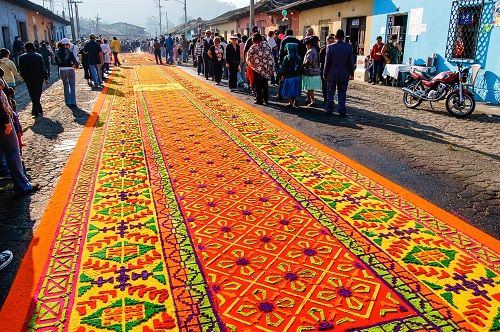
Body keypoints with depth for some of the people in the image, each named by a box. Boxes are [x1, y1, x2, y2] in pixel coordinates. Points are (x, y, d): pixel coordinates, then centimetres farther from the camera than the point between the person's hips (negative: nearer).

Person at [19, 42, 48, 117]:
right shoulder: (38, 56, -6)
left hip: (28, 79, 0)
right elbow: (43, 68, -6)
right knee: (37, 95, 8)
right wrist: (46, 78, -1)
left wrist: (24, 77, 14)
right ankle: (36, 112, 4)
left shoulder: (22, 57, -4)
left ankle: (39, 111, 12)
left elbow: (21, 70, -1)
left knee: (34, 96, 10)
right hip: (39, 78, 0)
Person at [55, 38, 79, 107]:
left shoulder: (57, 52, 1)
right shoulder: (69, 52, -12)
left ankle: (67, 101, 24)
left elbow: (57, 62, 6)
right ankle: (72, 102, 0)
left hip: (61, 70, 4)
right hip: (70, 70, -4)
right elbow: (74, 61, -17)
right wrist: (76, 65, 3)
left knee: (65, 85, 19)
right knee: (72, 86, 4)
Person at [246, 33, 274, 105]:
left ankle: (259, 100, 8)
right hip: (267, 69, 4)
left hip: (257, 69, -4)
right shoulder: (266, 45, 3)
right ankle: (266, 99, 20)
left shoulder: (253, 47, -9)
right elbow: (271, 57, 5)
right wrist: (272, 68, 11)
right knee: (265, 85, 15)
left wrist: (251, 64, 13)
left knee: (258, 85, 6)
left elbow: (248, 59, -6)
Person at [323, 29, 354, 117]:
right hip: (344, 74, 1)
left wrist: (325, 73, 5)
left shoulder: (330, 47, -9)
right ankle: (341, 111, 8)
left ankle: (329, 110, 14)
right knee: (342, 94, 7)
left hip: (332, 74, 0)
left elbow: (327, 62, -5)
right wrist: (351, 73, 9)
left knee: (330, 93, 11)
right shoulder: (349, 47, -6)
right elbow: (350, 62, -2)